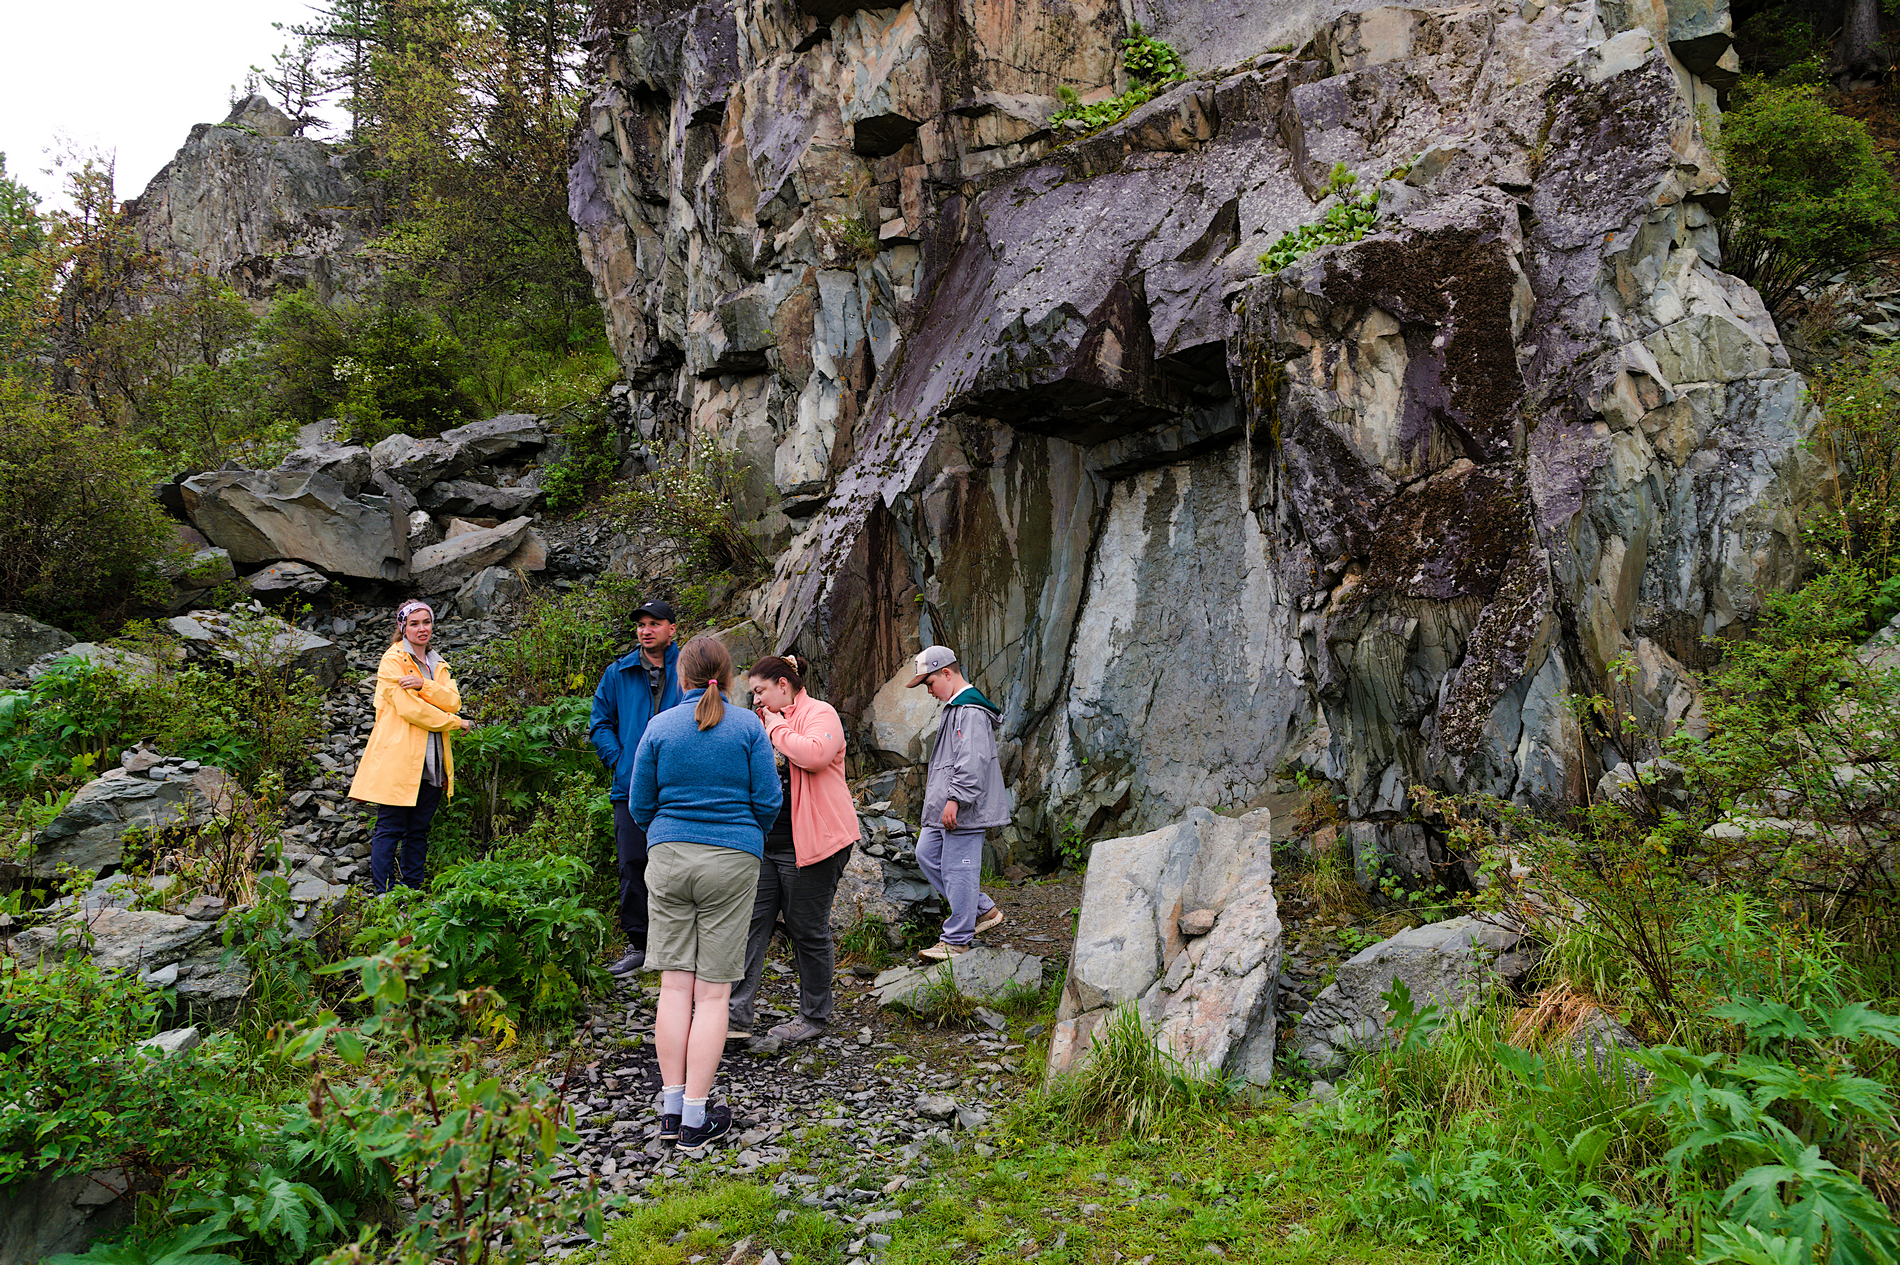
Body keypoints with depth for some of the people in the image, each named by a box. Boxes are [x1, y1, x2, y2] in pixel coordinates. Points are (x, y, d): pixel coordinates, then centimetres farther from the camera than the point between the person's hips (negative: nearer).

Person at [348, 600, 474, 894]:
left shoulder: (438, 665, 19)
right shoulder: (393, 660, -3)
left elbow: (453, 701, 2)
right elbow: (409, 708, -13)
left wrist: (423, 685, -16)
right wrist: (456, 723, -5)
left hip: (431, 760, 6)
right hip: (398, 757, -6)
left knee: (419, 830, 9)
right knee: (390, 828, -5)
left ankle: (413, 891, 15)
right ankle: (384, 895, -2)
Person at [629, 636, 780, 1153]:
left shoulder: (660, 727, 2)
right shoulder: (748, 726, -2)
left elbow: (639, 805, 7)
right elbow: (768, 801, -2)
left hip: (668, 858, 2)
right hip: (732, 860, -2)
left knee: (675, 984, 8)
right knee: (713, 992, 1)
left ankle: (671, 1108, 12)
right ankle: (696, 1119, 4)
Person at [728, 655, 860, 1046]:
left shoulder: (820, 714, -7)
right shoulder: (767, 722, 18)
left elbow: (814, 755, -28)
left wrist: (777, 728, -16)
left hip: (810, 843, -8)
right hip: (765, 842, 8)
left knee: (808, 930, 2)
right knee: (751, 921, 2)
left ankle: (814, 1017, 16)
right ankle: (737, 1012, 5)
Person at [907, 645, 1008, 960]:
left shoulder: (971, 711, -17)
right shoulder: (954, 707, 18)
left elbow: (972, 762, -25)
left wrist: (955, 798, -25)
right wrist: (937, 792, 27)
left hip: (964, 811, -11)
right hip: (943, 809, 11)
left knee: (958, 869, -5)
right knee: (927, 854, 14)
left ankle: (957, 941, 6)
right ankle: (983, 909, 21)